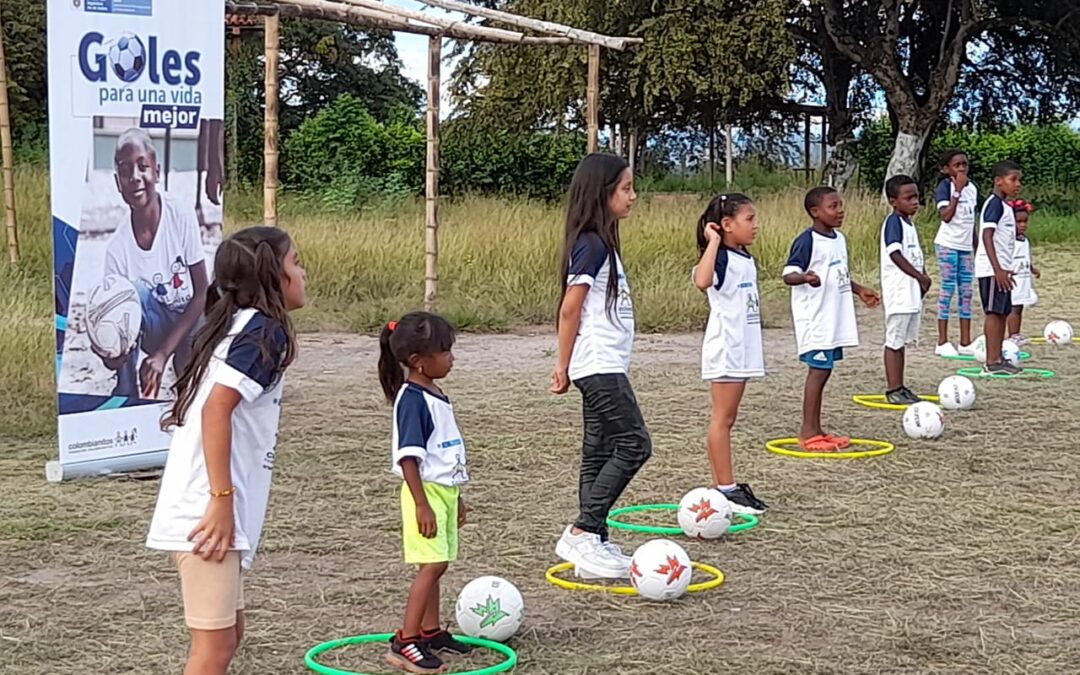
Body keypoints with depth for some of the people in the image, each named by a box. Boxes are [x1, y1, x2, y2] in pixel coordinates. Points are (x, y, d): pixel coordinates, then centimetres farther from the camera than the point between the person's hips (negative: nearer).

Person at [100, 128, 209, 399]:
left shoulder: (182, 218, -19)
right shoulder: (117, 249, -18)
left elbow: (202, 293, -13)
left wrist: (163, 353, -22)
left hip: (194, 324, -1)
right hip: (155, 330, 2)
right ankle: (128, 395, -22)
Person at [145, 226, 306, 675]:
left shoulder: (236, 326, 19)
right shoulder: (264, 331, -10)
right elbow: (217, 408, -22)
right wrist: (223, 499, -21)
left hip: (202, 510, 10)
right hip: (207, 512, -10)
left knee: (226, 635, 17)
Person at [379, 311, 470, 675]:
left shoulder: (436, 396, 13)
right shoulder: (412, 398, -16)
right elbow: (409, 456, -20)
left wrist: (456, 496, 27)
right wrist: (422, 504, -24)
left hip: (444, 490, 9)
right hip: (426, 491, -9)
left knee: (432, 566, 15)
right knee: (433, 564, -14)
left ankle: (430, 631, 26)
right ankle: (404, 642, -14)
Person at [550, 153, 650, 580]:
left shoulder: (600, 243, 15)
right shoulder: (592, 245, -15)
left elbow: (575, 309, 17)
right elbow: (569, 308, -15)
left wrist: (566, 365, 15)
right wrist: (564, 364, -10)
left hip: (602, 367, 10)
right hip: (600, 366, -10)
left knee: (600, 453, 9)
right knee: (633, 444, -10)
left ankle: (593, 545, 13)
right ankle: (582, 533, -8)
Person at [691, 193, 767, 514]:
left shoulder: (745, 259, 13)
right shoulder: (720, 257, -14)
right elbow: (702, 281, -38)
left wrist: (755, 347, 23)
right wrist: (713, 242, -30)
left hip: (743, 349, 9)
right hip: (725, 349, -9)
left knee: (727, 418, 12)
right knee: (723, 418, -4)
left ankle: (727, 484, 16)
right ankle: (725, 489, -2)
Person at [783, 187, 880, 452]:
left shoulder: (839, 239, 13)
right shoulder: (807, 240, -14)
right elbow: (788, 274, -19)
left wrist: (860, 290, 23)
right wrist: (806, 277, -38)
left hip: (835, 318, 9)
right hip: (815, 319, -9)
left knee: (823, 371, 11)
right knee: (818, 370, -9)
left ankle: (816, 430, 17)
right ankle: (808, 432, -4)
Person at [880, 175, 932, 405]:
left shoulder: (909, 224, 16)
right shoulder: (893, 222, -13)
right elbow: (895, 254, -25)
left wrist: (923, 279, 8)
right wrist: (920, 276, -27)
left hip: (912, 293, 9)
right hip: (898, 293, -9)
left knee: (902, 341, 13)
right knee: (894, 341, -4)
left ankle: (899, 387, 20)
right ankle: (893, 389, 0)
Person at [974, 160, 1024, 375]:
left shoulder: (1004, 205, 17)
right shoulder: (995, 204, -13)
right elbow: (987, 236, -22)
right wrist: (998, 269, -27)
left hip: (1001, 269, 10)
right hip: (992, 269, -10)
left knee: (1003, 313, 11)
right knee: (994, 312, -9)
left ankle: (997, 359, 16)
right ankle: (992, 361, -7)